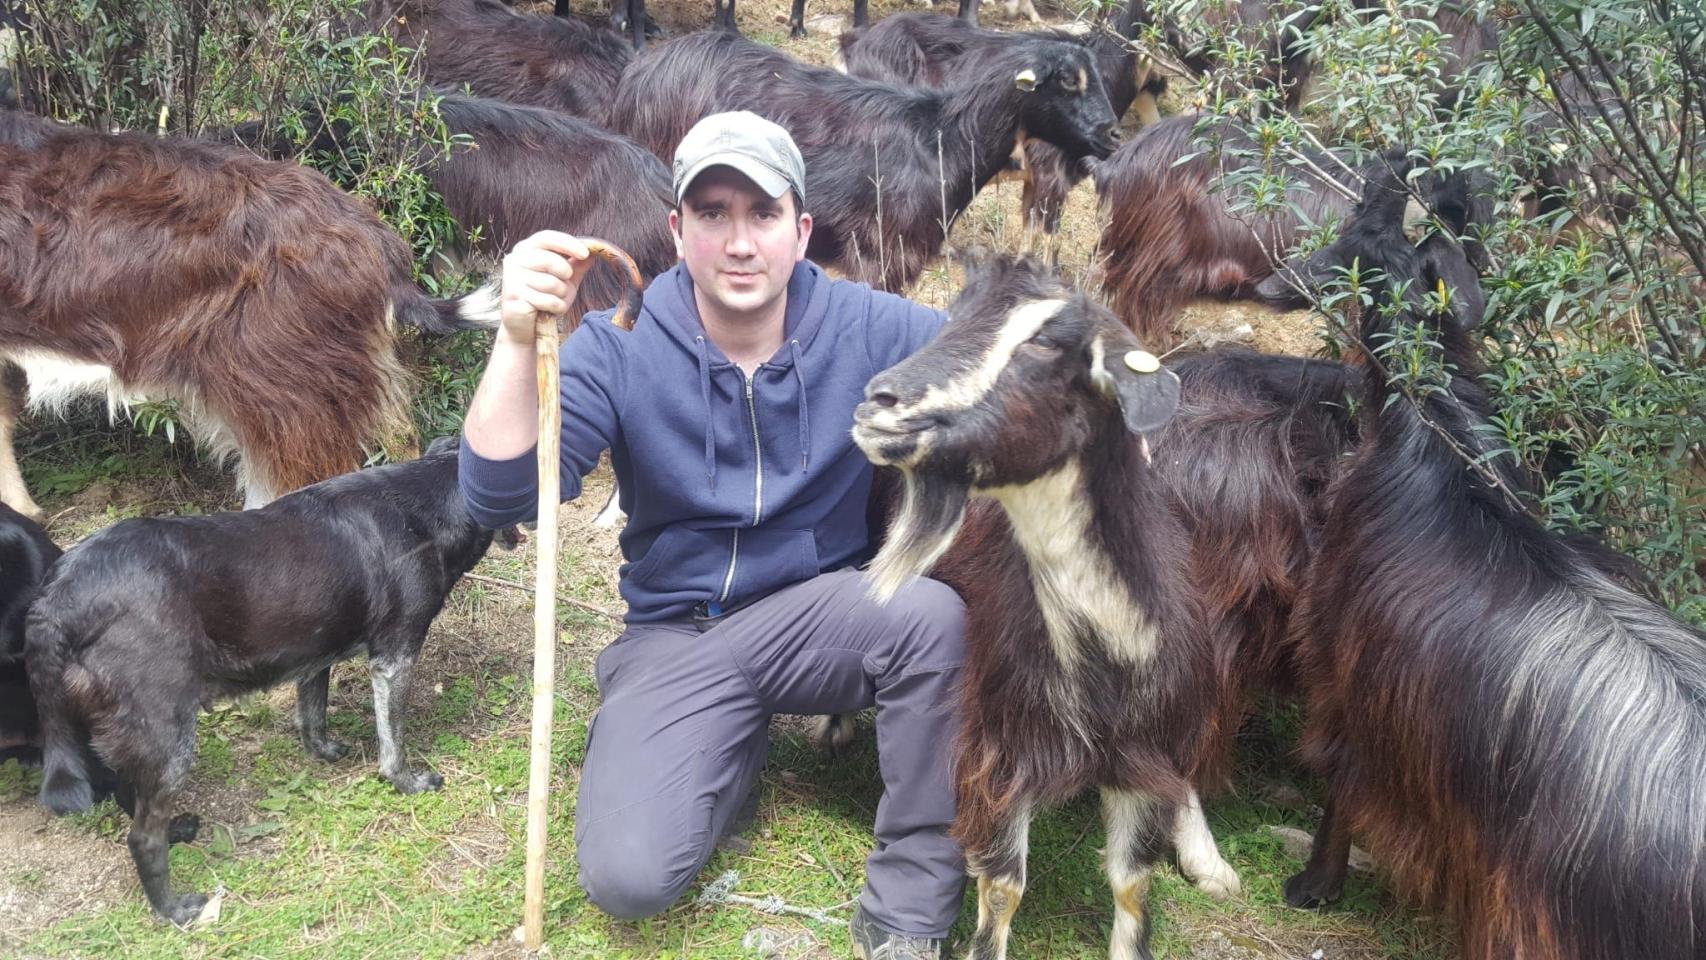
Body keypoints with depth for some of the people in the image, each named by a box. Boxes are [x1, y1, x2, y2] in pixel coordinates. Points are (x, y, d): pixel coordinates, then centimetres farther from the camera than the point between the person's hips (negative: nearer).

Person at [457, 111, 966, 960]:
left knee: (935, 611, -33)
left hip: (825, 612, 1)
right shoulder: (618, 350, -10)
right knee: (627, 879, -19)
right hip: (677, 636, 0)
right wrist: (519, 341, -36)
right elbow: (501, 498, -19)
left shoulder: (869, 329, -9)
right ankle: (736, 745, 15)